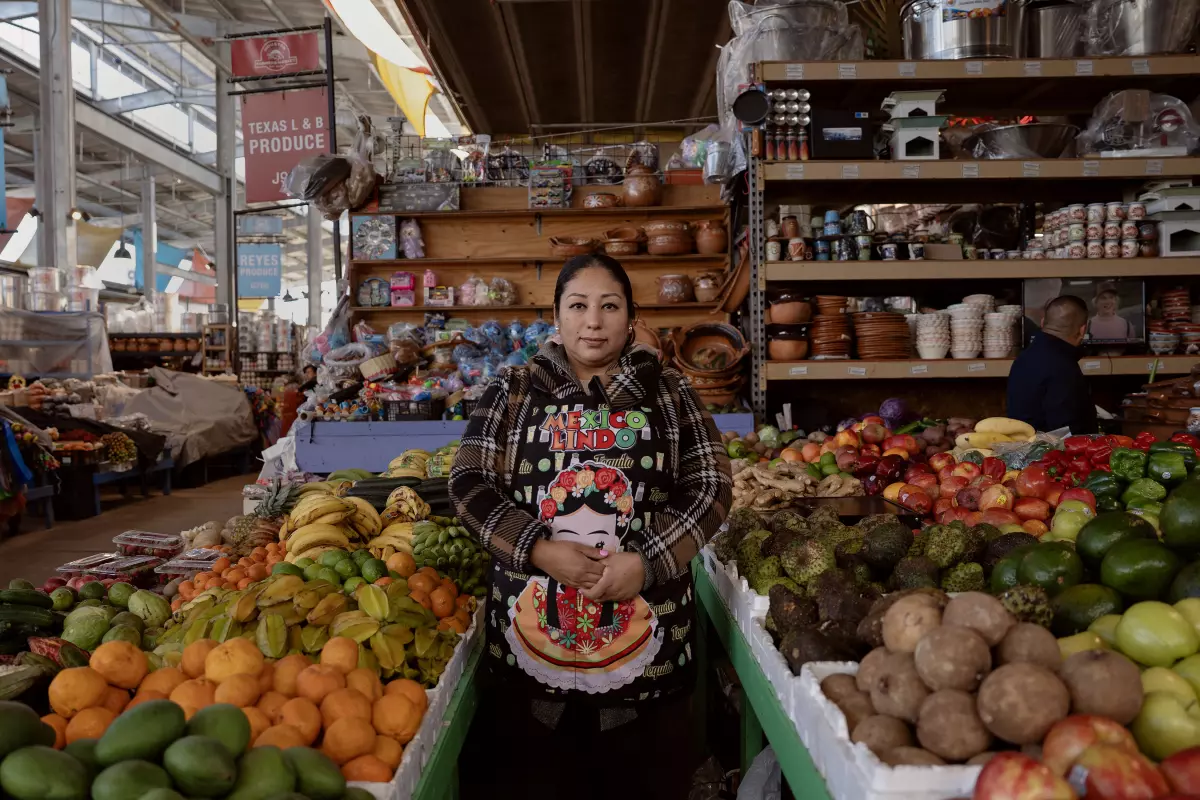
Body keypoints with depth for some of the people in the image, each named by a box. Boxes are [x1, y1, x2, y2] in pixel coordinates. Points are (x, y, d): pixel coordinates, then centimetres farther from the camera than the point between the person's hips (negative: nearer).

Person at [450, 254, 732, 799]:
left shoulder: (669, 393, 5)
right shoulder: (512, 392, 5)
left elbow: (711, 487, 0)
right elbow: (468, 482, 0)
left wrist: (647, 560, -13)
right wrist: (538, 550, -14)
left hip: (645, 619, 0)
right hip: (532, 618, 0)